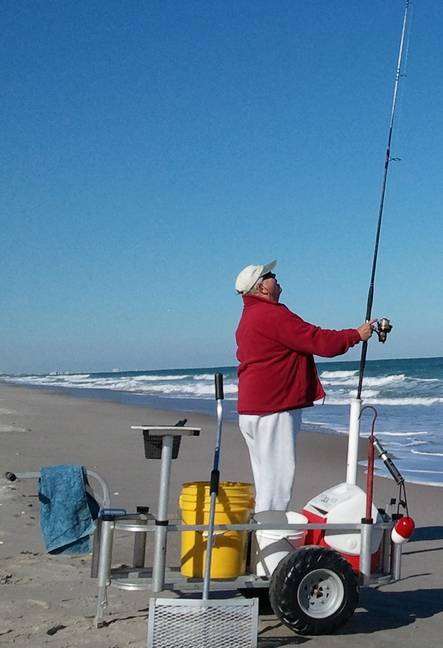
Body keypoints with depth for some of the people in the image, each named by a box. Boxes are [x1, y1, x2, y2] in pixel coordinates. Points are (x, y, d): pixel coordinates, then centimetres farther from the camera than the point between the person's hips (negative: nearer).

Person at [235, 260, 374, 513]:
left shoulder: (250, 316, 20)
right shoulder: (271, 314, -14)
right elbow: (317, 341, -15)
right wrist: (357, 335, -3)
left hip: (253, 408, 11)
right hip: (272, 409, -11)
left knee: (266, 477, 13)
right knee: (277, 475, -8)